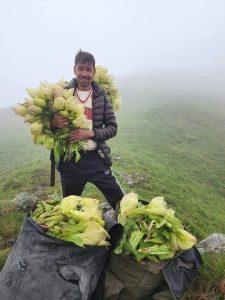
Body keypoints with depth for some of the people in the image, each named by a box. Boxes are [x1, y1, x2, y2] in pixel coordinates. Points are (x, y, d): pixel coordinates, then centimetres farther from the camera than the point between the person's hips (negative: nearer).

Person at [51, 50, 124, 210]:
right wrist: (53, 122, -18)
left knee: (121, 201, 7)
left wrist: (90, 133, -17)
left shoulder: (101, 96, 0)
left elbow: (113, 128, -1)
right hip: (69, 160, 1)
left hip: (96, 158, 0)